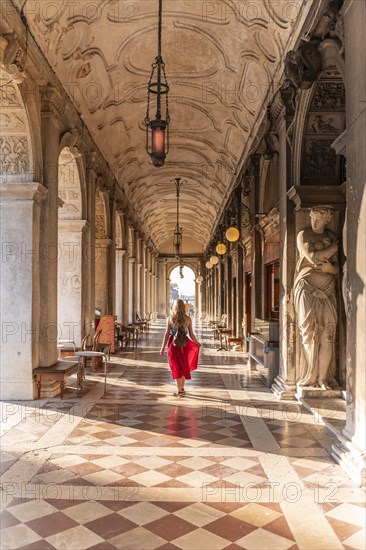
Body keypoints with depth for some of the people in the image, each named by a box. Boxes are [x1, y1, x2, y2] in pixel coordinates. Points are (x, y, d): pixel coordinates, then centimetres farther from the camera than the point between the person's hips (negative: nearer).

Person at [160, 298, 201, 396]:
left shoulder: (170, 318, -7)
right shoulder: (187, 319, -4)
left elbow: (167, 334, -7)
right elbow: (191, 334, -1)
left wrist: (163, 347, 1)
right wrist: (197, 343, 16)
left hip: (173, 344, -1)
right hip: (184, 344, 1)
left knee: (176, 367, 9)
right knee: (184, 366, 18)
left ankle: (179, 391, 11)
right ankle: (182, 388, 27)